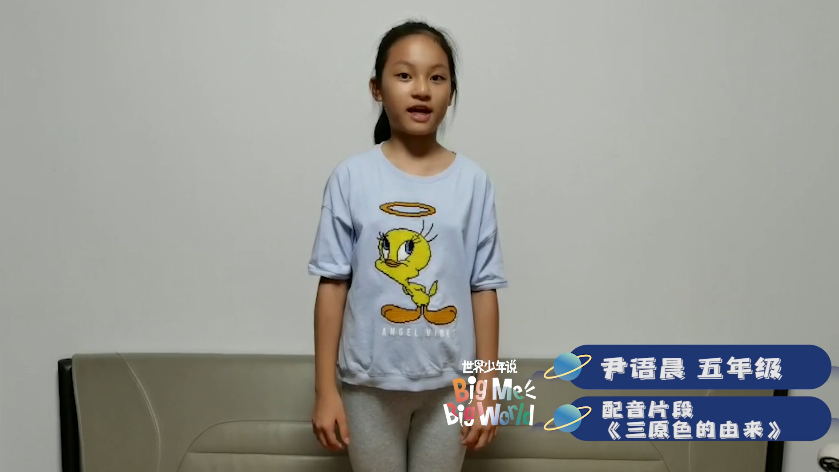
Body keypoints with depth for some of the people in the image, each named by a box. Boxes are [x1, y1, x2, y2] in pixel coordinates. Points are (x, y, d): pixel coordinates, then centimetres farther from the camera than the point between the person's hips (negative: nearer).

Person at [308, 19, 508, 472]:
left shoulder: (473, 181, -4)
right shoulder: (352, 177, -8)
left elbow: (483, 288, -1)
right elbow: (333, 284, -5)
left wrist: (486, 386, 0)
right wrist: (325, 389, -5)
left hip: (448, 381, 1)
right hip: (370, 380, -1)